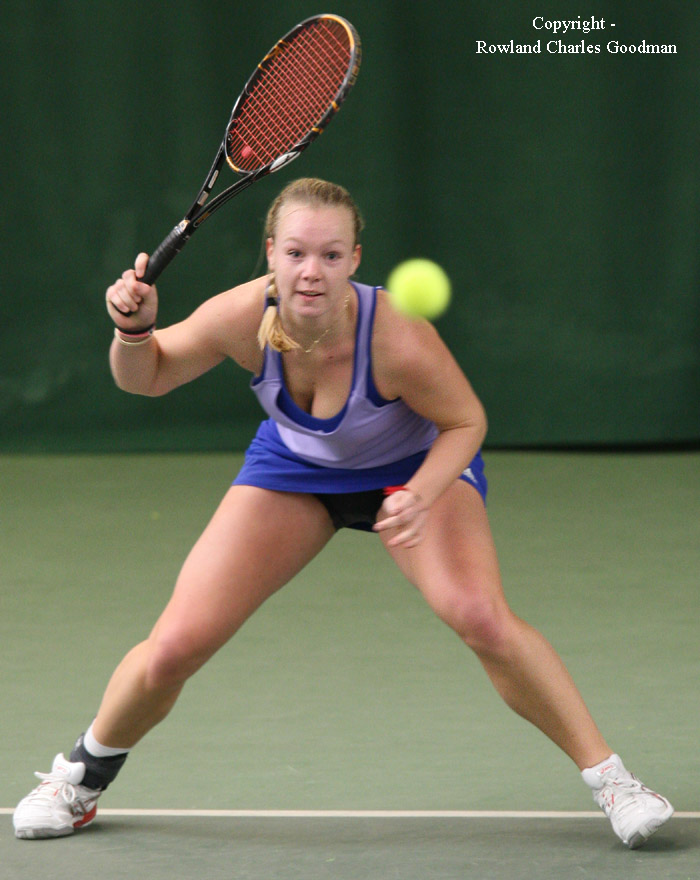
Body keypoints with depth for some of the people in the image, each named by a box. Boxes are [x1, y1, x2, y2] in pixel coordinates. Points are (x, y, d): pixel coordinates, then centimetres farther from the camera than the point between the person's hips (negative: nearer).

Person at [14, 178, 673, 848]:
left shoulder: (398, 339, -38)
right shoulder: (243, 317, -29)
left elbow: (465, 422, -18)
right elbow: (146, 376, -11)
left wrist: (420, 496, -36)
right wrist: (133, 328, -33)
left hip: (415, 465, -2)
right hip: (294, 466, 3)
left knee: (480, 616, -29)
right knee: (175, 645, -6)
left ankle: (607, 776, -12)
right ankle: (83, 774, 23)